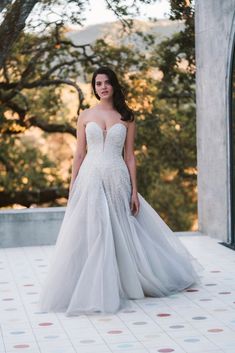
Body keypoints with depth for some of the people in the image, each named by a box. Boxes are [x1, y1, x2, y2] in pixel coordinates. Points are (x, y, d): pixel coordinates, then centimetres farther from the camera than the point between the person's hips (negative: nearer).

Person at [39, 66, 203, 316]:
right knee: (90, 235, -3)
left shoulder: (126, 118, 7)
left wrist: (134, 191, 0)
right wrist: (72, 189, 2)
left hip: (117, 181, 0)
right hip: (90, 180, 0)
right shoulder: (85, 116, 8)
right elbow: (79, 154, 7)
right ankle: (91, 292, 7)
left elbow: (129, 156, 6)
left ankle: (123, 286, 18)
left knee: (120, 235, 3)